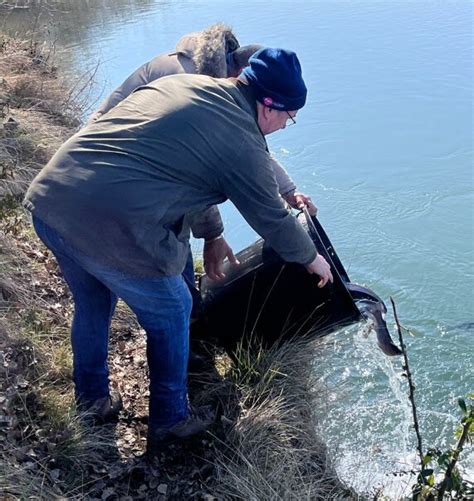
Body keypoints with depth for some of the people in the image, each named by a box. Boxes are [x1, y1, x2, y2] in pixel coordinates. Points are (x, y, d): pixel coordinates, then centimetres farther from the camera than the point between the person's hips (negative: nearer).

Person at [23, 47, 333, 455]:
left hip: (47, 199, 8)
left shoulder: (182, 82, 18)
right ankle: (169, 421, 34)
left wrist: (212, 235, 35)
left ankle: (92, 399, 50)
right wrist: (312, 258, 26)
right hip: (112, 229, -8)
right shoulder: (242, 142, -5)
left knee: (92, 304, 29)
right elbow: (272, 220, 6)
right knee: (170, 314, 16)